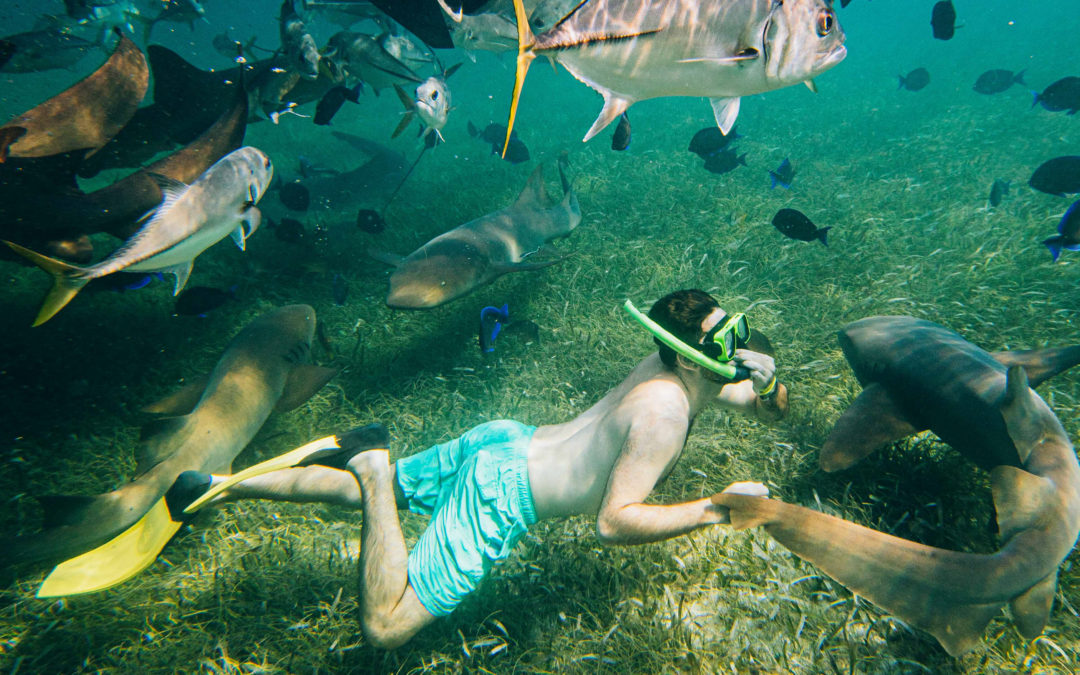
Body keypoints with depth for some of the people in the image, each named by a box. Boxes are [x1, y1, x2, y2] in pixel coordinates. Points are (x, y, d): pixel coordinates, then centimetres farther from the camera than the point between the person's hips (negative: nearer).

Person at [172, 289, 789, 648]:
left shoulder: (672, 365, 7)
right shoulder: (664, 413, -22)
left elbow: (775, 410, 19)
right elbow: (612, 522, -26)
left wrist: (769, 382, -4)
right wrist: (714, 511, -22)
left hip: (502, 440, 9)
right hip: (502, 493, -9)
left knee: (352, 490, 23)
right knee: (385, 630, -6)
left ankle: (220, 486, 29)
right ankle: (374, 468, -5)